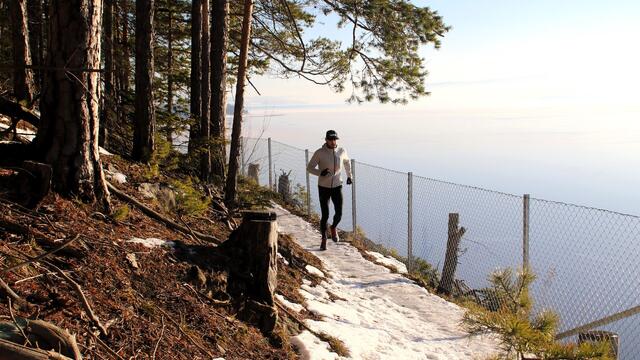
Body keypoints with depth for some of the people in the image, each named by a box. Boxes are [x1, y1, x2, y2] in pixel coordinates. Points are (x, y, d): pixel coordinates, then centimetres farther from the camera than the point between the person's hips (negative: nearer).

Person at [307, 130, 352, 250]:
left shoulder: (342, 151, -3)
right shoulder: (319, 153, -12)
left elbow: (347, 161, 19)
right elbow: (309, 167, -9)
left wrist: (349, 176, 26)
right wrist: (320, 172, -27)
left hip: (337, 187, 2)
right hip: (323, 187, -2)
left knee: (339, 214, -6)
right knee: (325, 216, -2)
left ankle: (333, 228, 29)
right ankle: (324, 239, 21)